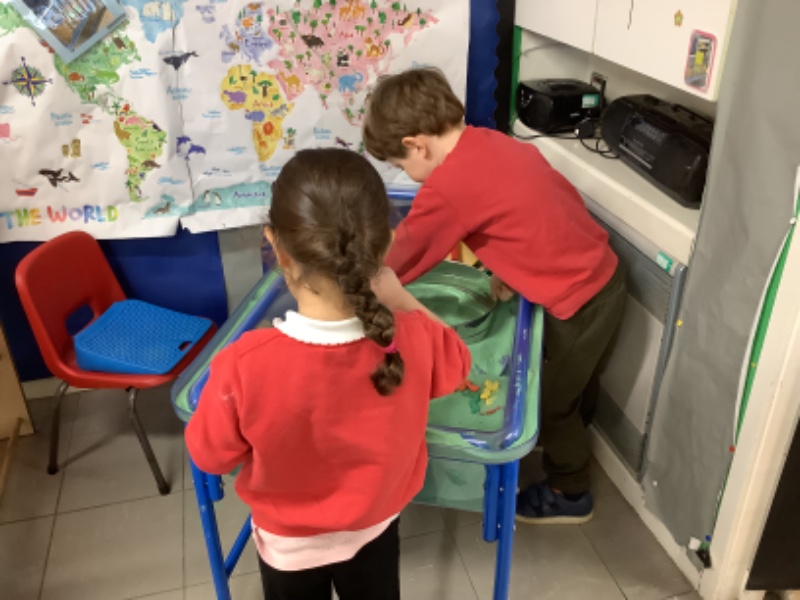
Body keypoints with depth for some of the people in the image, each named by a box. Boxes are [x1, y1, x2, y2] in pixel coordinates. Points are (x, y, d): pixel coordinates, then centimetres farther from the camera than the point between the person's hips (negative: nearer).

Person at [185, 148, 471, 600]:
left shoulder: (246, 365, -38)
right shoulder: (411, 341, -31)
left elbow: (211, 456, -18)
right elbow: (456, 363, -5)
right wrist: (399, 296, 1)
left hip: (290, 544, -1)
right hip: (375, 531, 1)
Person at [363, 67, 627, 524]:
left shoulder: (447, 186, -21)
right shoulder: (497, 142, 3)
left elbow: (399, 259, -10)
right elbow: (561, 197, 11)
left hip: (578, 301, -8)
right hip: (602, 272, 8)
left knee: (550, 402, 16)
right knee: (552, 389, 28)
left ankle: (570, 496, 38)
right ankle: (564, 464, 50)